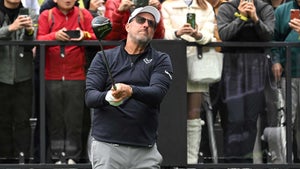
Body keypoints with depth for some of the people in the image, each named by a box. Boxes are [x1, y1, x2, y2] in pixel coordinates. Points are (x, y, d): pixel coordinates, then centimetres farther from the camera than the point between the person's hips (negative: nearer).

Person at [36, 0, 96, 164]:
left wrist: (85, 35, -18)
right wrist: (55, 36, -23)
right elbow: (39, 40, -4)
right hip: (51, 77, 0)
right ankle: (57, 157, 10)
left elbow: (96, 38, 3)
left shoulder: (84, 15, 7)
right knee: (55, 119, 4)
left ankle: (72, 156, 6)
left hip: (76, 77, 0)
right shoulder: (46, 16, 5)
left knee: (74, 119, 0)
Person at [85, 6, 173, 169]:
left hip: (145, 149, 1)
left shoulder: (161, 60, 10)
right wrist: (107, 97, -24)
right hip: (107, 147, -1)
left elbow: (158, 92, -9)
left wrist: (131, 91, -30)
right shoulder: (104, 57, 10)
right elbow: (89, 97, 0)